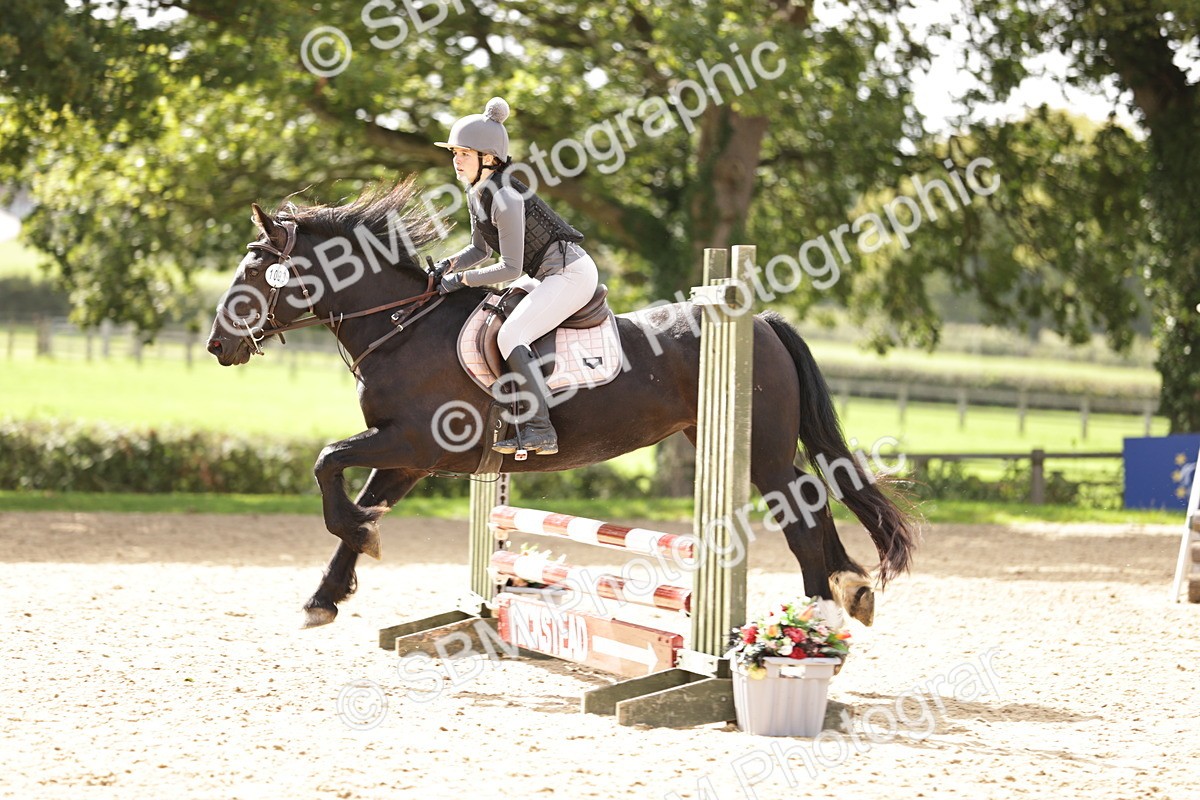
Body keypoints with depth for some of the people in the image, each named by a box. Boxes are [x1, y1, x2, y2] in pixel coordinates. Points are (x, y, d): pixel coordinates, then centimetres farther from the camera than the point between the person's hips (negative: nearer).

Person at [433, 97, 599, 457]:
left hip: (569, 273, -11)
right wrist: (449, 265, -1)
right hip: (548, 275, 11)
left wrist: (461, 279, -17)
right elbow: (480, 249, 17)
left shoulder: (505, 198, -24)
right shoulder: (477, 192, 5)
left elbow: (510, 268, -22)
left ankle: (540, 430, -26)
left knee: (510, 336, -24)